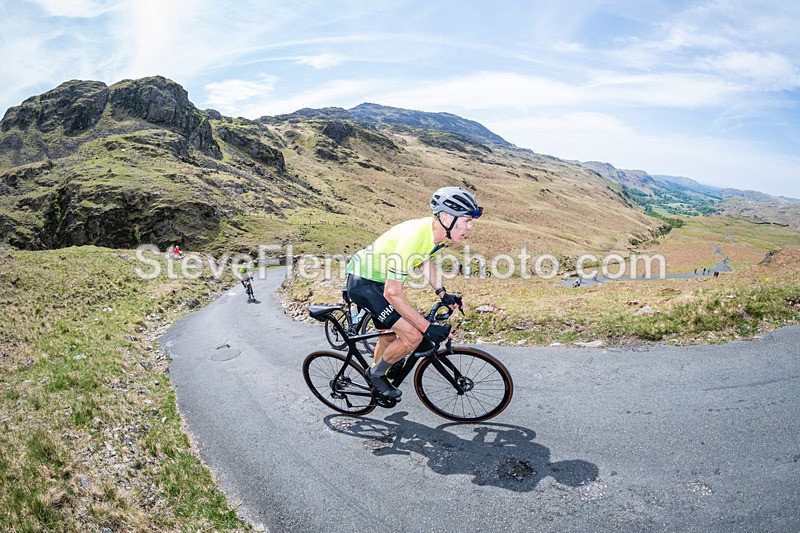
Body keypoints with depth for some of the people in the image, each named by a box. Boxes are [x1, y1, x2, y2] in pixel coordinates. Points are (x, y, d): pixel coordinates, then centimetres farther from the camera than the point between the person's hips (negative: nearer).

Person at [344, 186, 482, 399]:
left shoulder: (437, 231, -8)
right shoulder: (413, 237, -35)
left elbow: (424, 260, 13)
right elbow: (392, 293, -32)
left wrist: (442, 293, 0)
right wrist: (427, 327, -27)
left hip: (380, 280, 9)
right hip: (363, 283, -9)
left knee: (390, 336, 22)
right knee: (413, 336, -16)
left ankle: (376, 383, 48)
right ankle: (376, 374, 9)